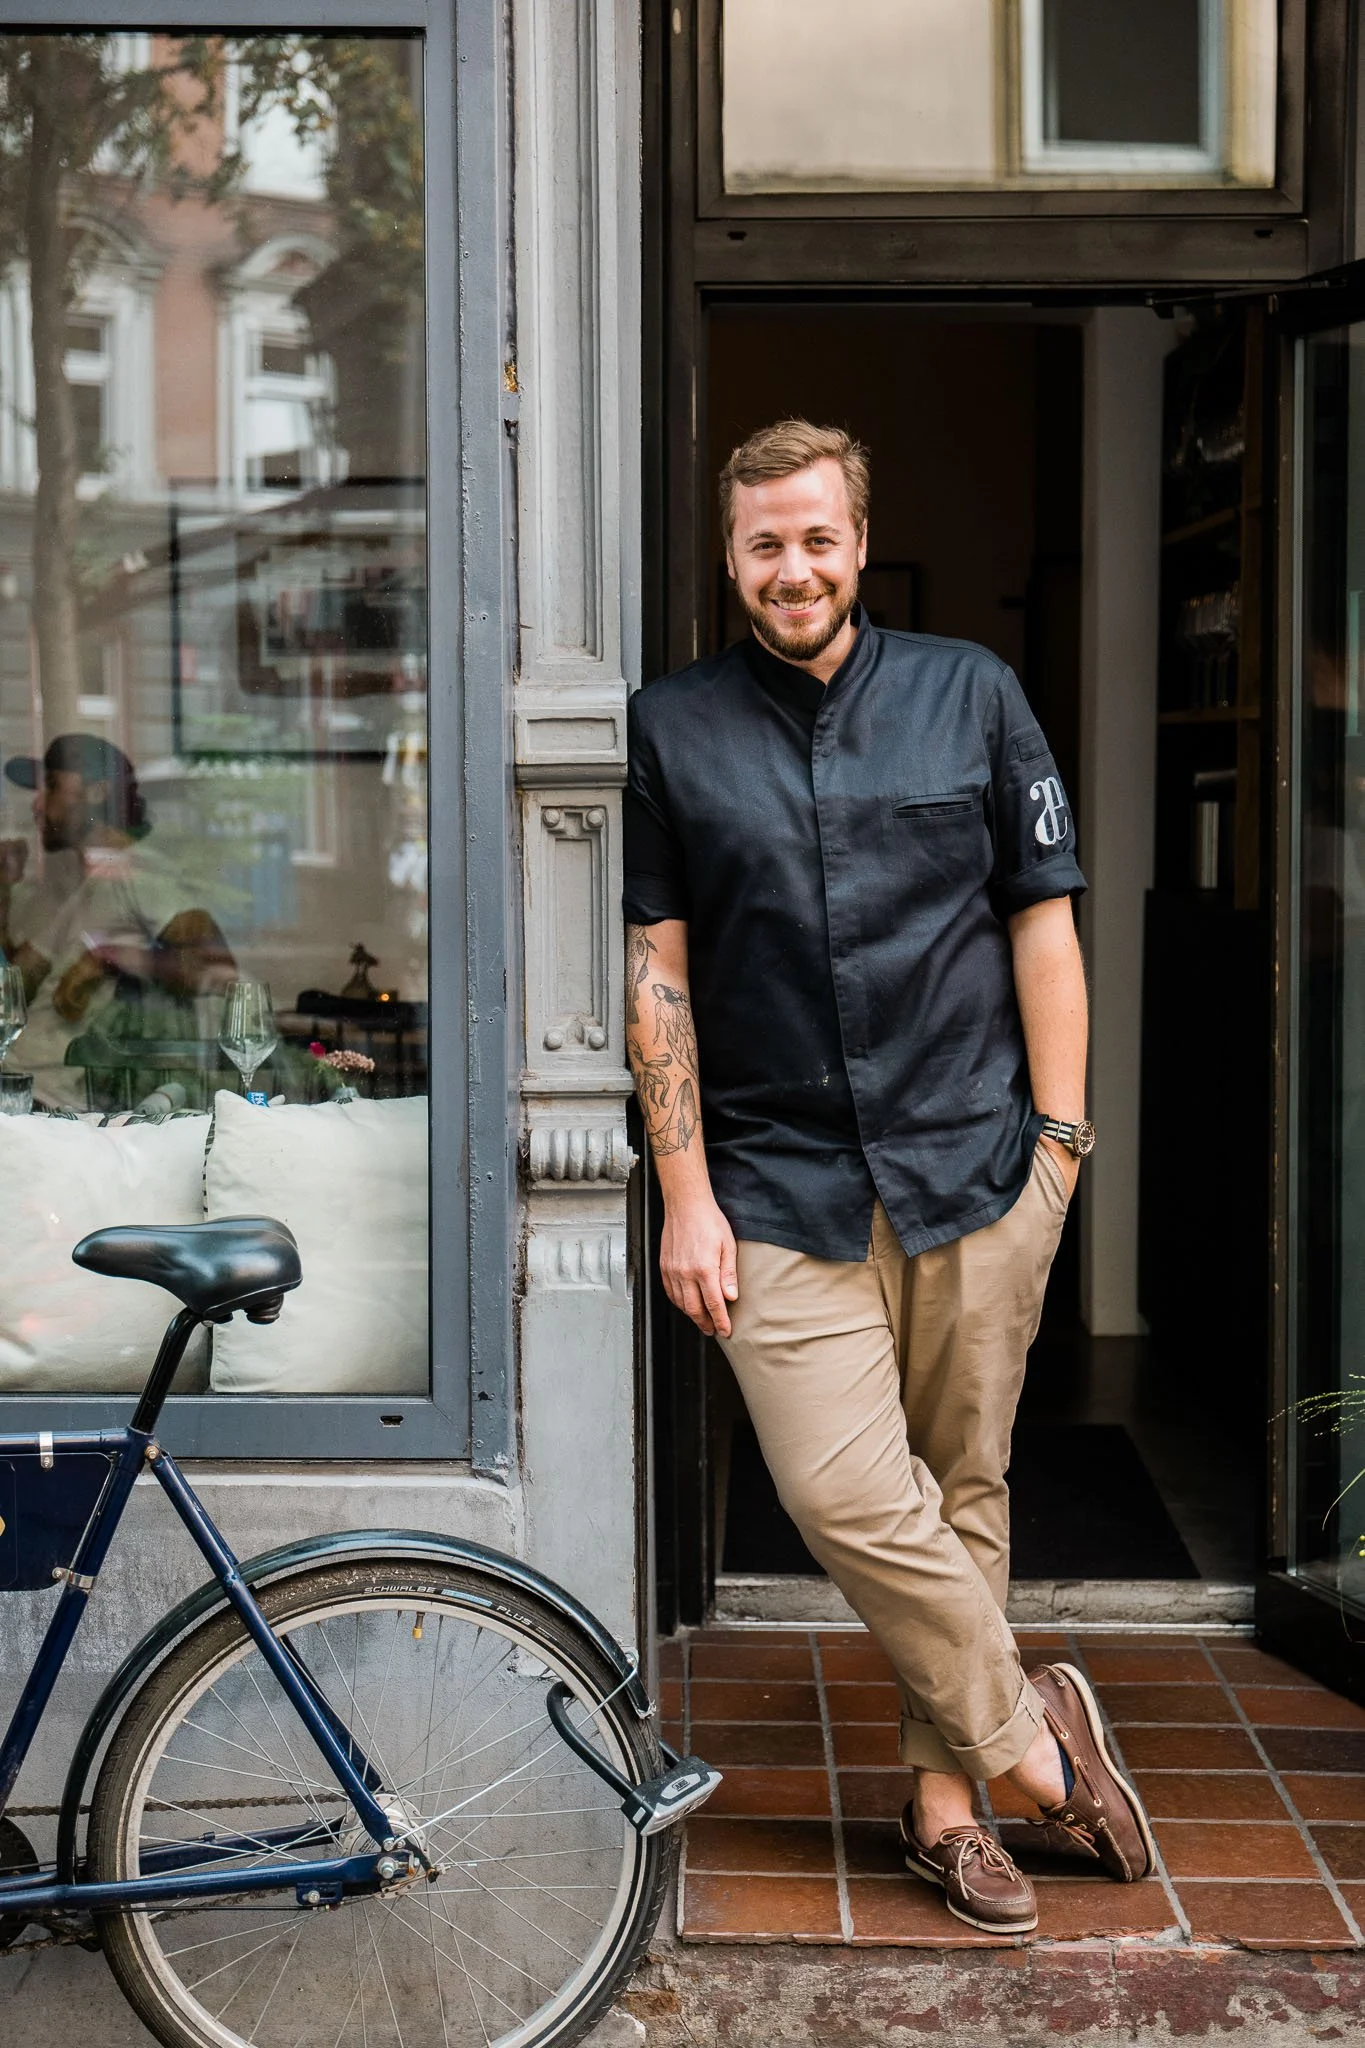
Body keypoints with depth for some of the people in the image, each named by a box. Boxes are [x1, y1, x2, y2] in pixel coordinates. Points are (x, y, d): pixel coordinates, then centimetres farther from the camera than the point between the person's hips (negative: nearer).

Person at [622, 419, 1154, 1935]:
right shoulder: (669, 730, 5)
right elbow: (656, 970, 4)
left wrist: (1059, 1138, 2)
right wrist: (686, 1195, -1)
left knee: (961, 1494, 8)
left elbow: (1043, 921, 8)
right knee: (848, 1495, -13)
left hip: (976, 1171, 1)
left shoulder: (969, 693, 7)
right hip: (781, 1185, -1)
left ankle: (945, 1798, 23)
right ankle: (1033, 1735, 8)